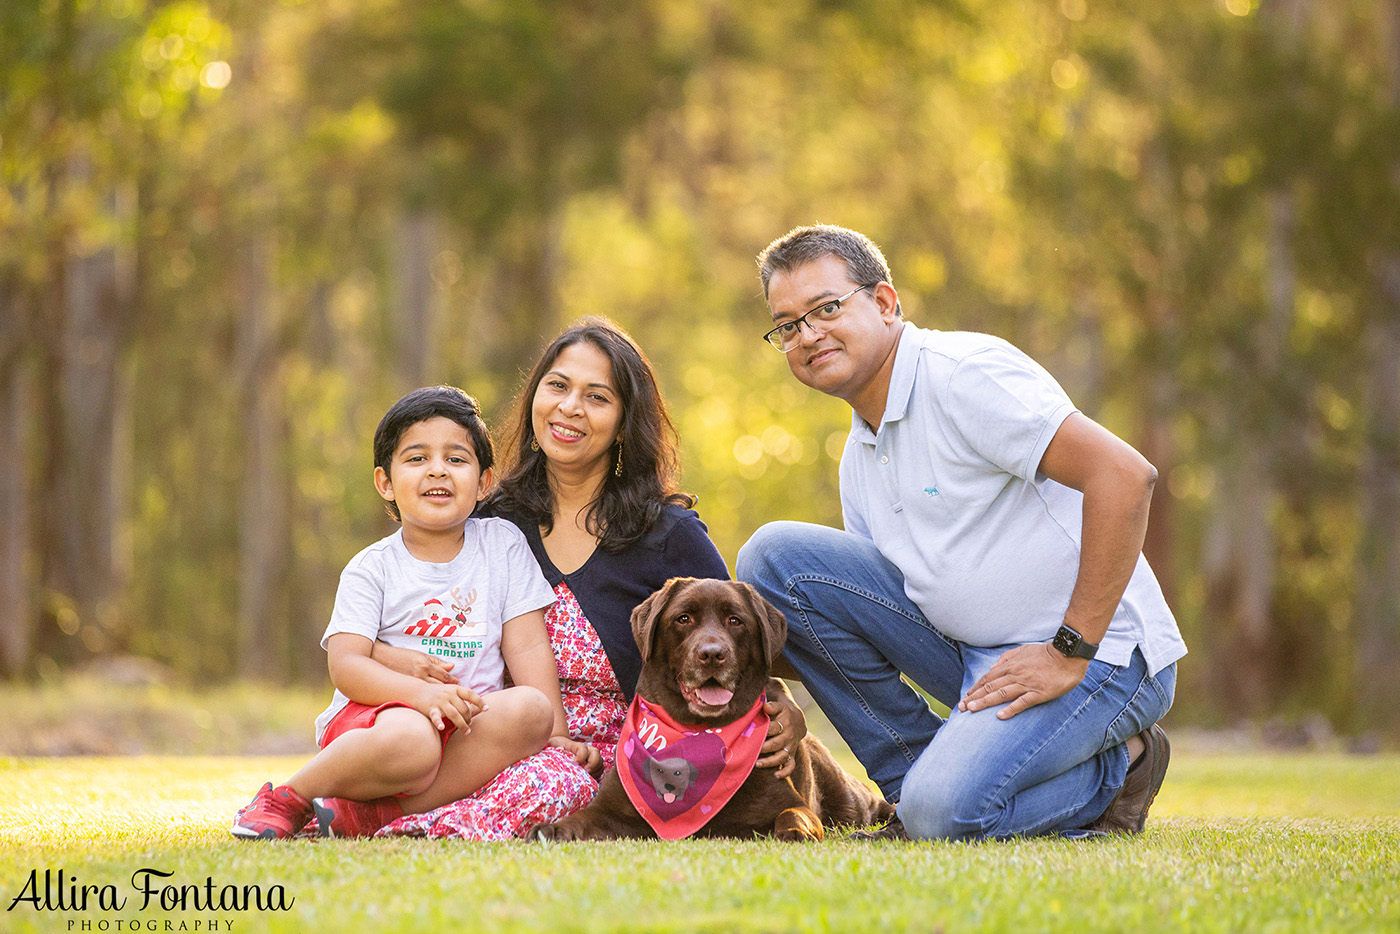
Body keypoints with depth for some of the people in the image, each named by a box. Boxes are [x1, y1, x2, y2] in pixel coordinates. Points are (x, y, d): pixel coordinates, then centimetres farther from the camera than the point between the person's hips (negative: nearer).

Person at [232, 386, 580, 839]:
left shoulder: (503, 544, 11)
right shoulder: (371, 569, 3)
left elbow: (528, 647, 6)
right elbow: (345, 666, -9)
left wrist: (556, 733, -5)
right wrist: (422, 693, -25)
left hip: (467, 730, 4)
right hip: (375, 715, -4)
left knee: (530, 709, -30)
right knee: (411, 740, -40)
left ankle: (364, 814, -28)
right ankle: (290, 798, -12)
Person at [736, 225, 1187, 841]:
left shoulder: (964, 370, -14)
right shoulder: (859, 456, 14)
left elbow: (1124, 475, -24)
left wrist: (1071, 652, -22)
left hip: (1095, 655, -8)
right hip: (971, 651, 8)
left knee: (945, 810, -31)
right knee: (774, 556, -3)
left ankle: (1118, 768, -1)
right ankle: (918, 774, 2)